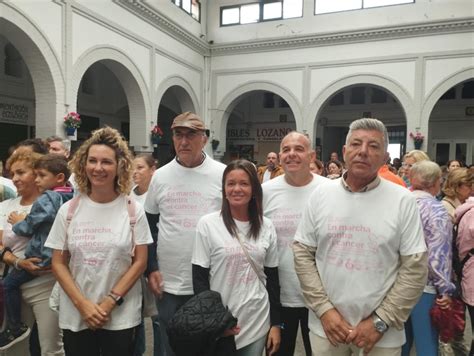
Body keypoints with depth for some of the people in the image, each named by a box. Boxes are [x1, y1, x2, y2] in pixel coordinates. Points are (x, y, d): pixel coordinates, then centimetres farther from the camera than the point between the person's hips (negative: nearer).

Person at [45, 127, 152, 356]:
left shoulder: (133, 210, -5)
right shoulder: (68, 210, 0)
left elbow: (140, 261, -5)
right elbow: (58, 264, 1)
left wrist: (110, 302, -11)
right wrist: (82, 304, -9)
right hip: (75, 316, 2)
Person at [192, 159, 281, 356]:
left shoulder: (266, 226, 0)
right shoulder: (207, 224, -9)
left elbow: (272, 278, 5)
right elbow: (199, 278, -7)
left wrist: (276, 324, 4)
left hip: (258, 323, 3)